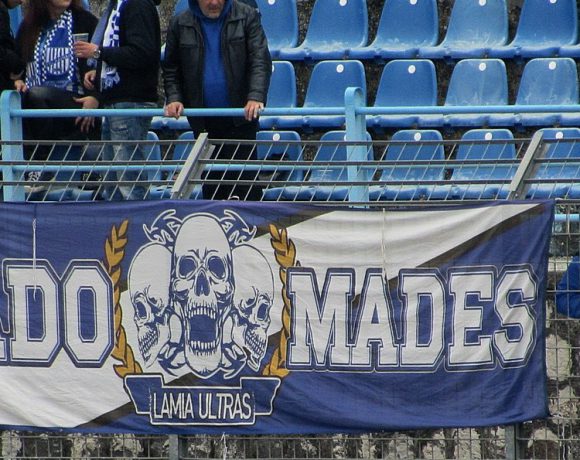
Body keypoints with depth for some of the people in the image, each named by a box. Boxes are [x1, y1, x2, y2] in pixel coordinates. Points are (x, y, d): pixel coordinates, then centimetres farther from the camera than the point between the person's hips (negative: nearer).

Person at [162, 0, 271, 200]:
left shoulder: (247, 17, -2)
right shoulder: (180, 24, 5)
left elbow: (261, 60, -8)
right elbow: (171, 69, 14)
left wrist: (255, 97, -22)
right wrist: (174, 98, -3)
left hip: (241, 116, -3)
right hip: (203, 121, 3)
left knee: (243, 177, -8)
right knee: (211, 180, 8)